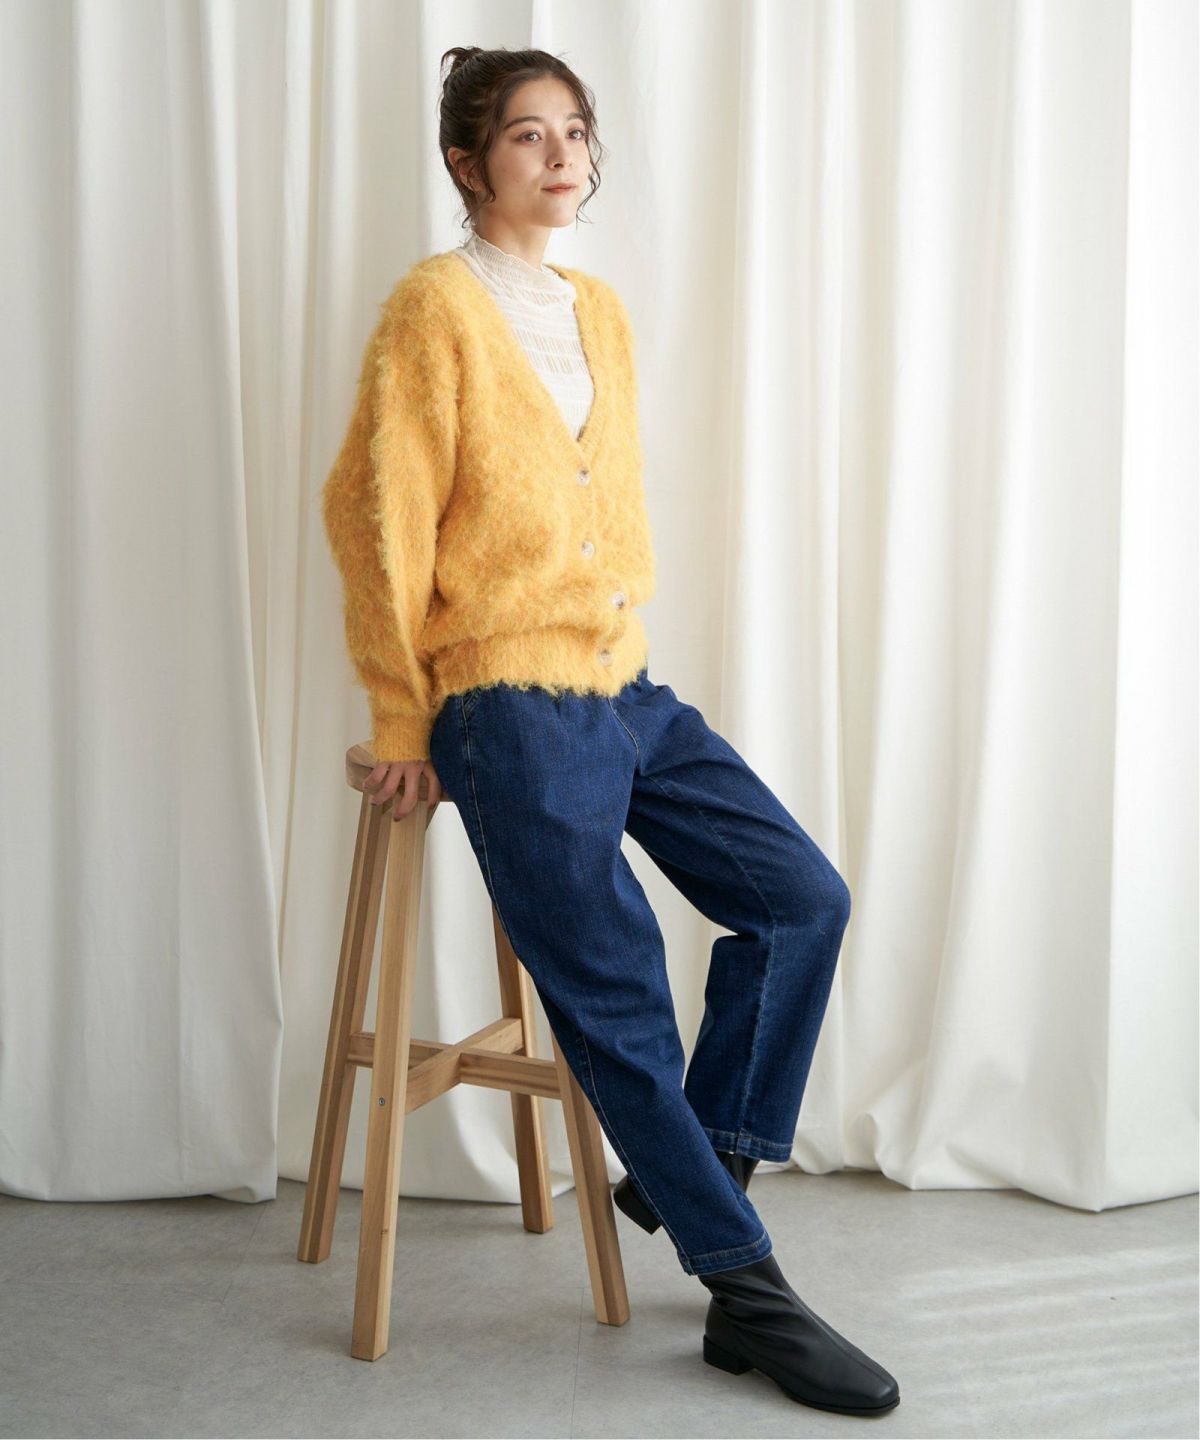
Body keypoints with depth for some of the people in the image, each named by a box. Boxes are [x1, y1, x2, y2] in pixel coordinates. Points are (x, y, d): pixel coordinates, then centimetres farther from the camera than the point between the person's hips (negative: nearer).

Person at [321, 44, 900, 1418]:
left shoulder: (600, 310, 14)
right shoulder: (436, 303, -6)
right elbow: (379, 516, -8)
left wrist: (621, 643, 16)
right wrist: (403, 720, -5)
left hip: (631, 691, 8)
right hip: (512, 709, -7)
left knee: (804, 897, 1)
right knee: (615, 998, -4)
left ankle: (690, 1169, 16)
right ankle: (748, 1295, 6)